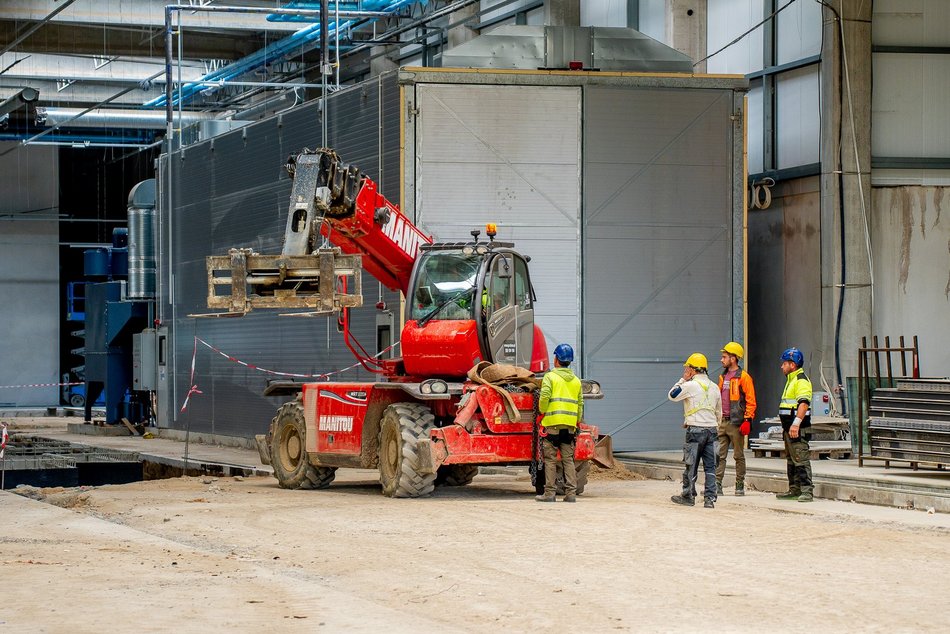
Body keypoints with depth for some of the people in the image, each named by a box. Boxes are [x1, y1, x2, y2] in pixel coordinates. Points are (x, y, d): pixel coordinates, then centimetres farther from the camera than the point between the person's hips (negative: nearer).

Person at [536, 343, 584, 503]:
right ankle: (571, 493, 2)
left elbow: (544, 397, -15)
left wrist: (542, 411, 3)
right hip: (570, 424, 5)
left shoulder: (550, 377, -3)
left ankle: (550, 493, -2)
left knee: (550, 460, 0)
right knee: (568, 460, 7)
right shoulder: (576, 381, 14)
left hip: (552, 424, -5)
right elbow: (580, 404, 14)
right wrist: (577, 421, 21)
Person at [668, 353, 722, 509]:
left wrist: (683, 379, 9)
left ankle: (688, 496, 12)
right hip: (711, 429, 5)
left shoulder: (690, 385, -8)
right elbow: (719, 412, 19)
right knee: (710, 466, 4)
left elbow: (672, 395, 4)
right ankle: (710, 498, 1)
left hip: (695, 429, -5)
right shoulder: (714, 387, 12)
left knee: (691, 464, 4)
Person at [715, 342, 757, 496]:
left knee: (738, 456, 3)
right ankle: (717, 485, 0)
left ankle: (740, 486, 9)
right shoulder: (723, 377, 16)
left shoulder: (743, 377, -7)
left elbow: (751, 401, -9)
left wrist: (747, 421, -16)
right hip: (722, 422, 6)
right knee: (719, 455, 1)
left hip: (736, 423, -6)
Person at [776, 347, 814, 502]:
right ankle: (794, 490, 21)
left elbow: (804, 404, -26)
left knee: (801, 460, -13)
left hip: (798, 429, -11)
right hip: (789, 428, 11)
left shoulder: (802, 381, -13)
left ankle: (807, 491, -14)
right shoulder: (791, 380, 21)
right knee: (791, 460, 15)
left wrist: (796, 423, -34)